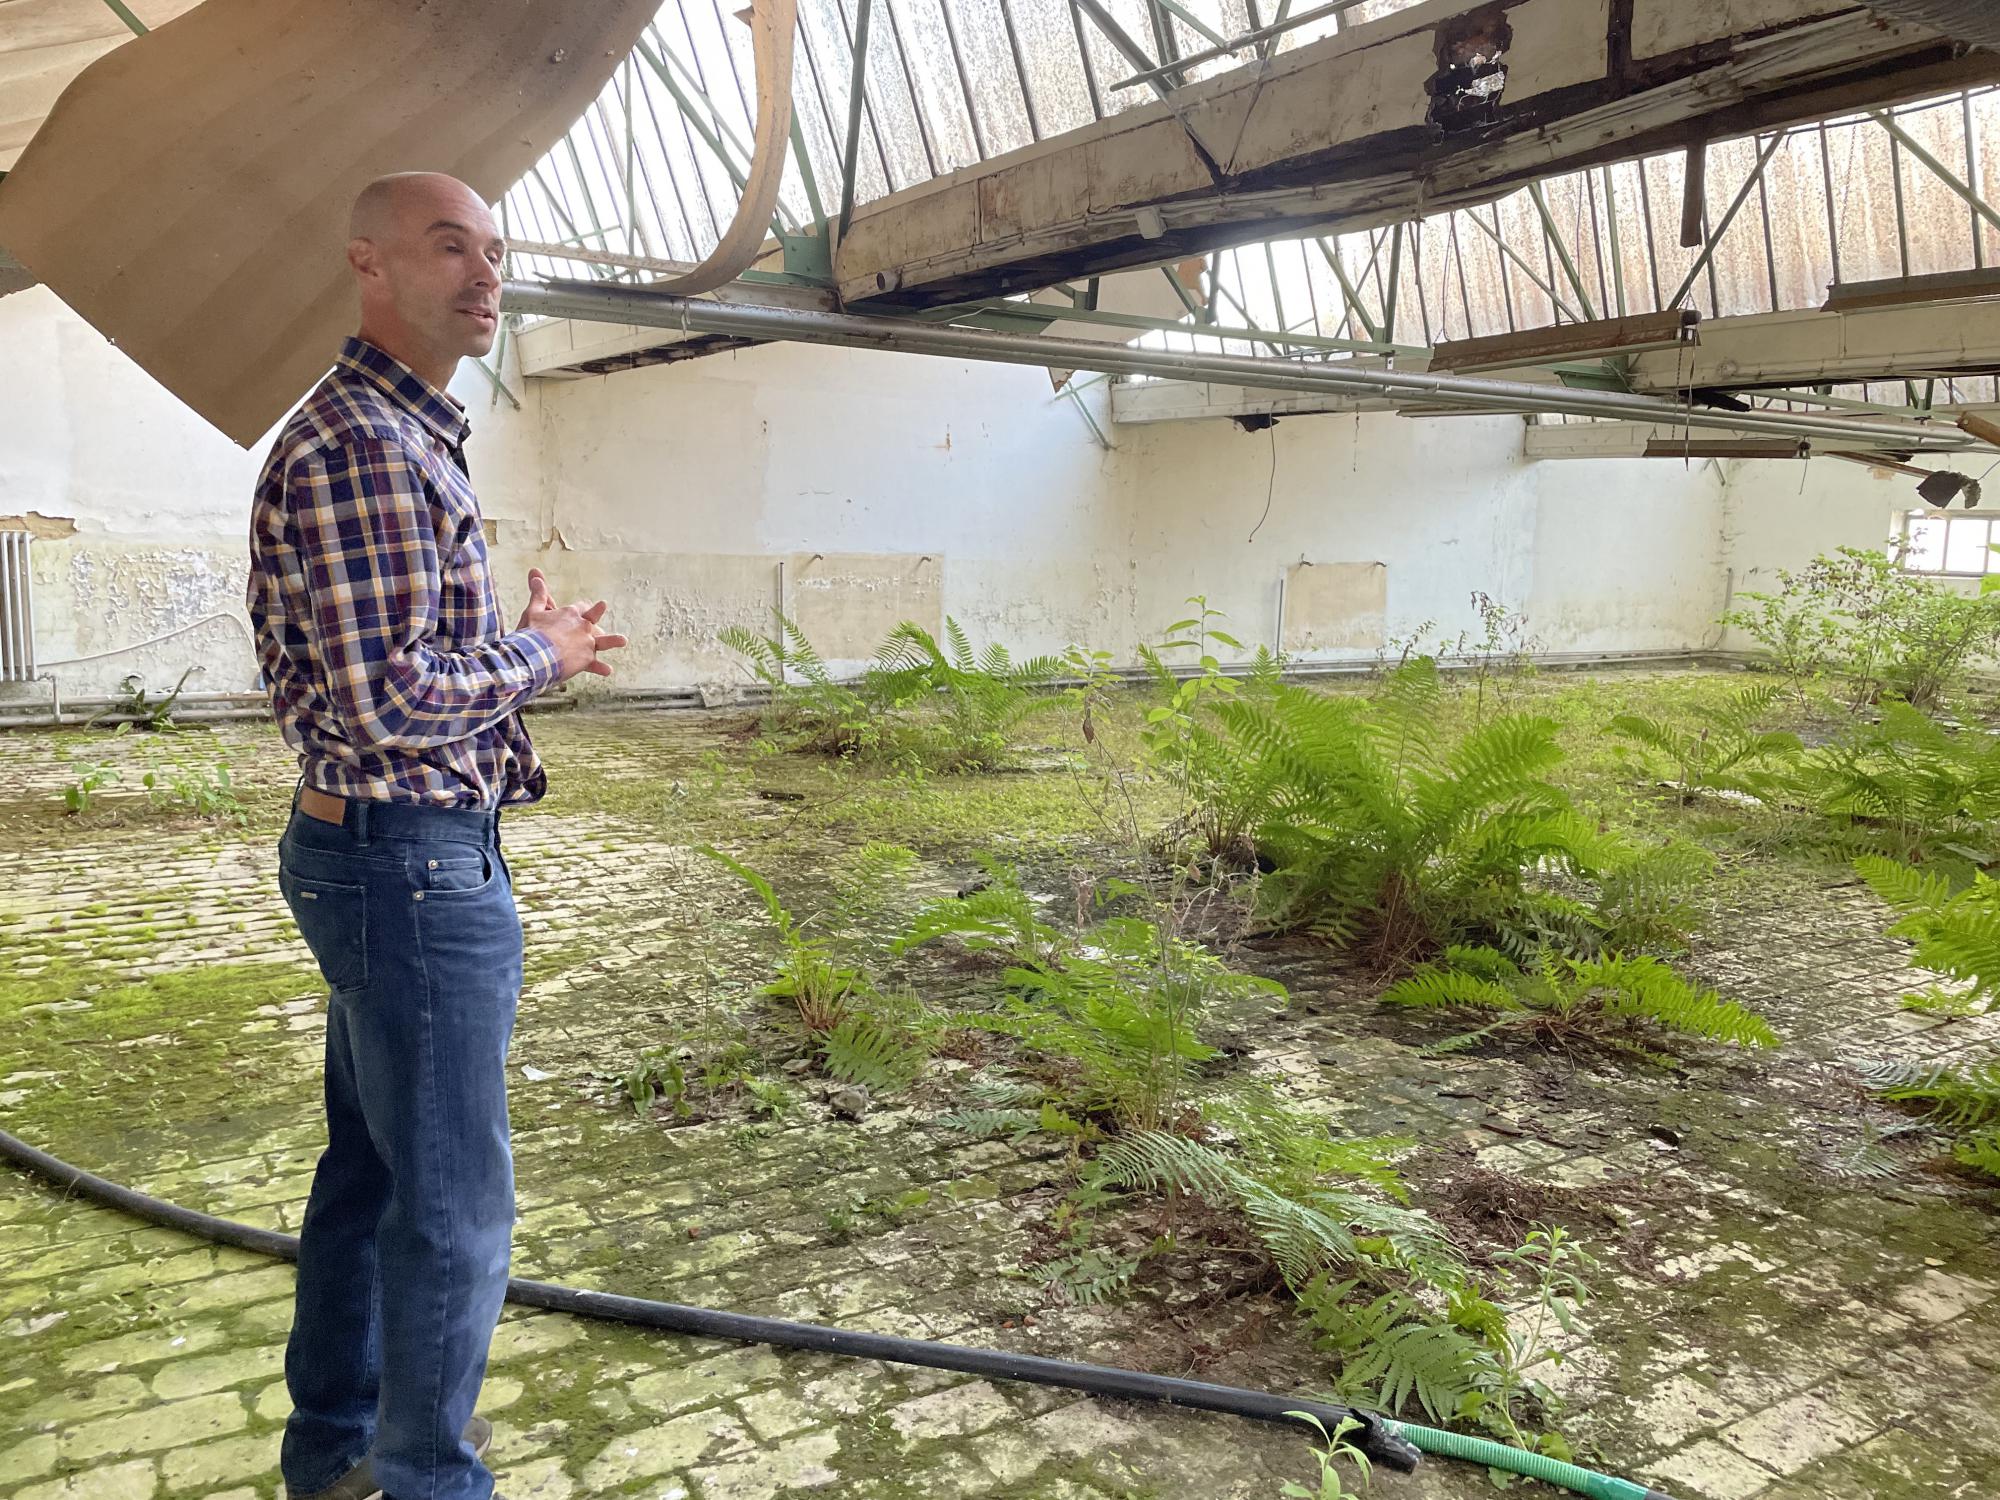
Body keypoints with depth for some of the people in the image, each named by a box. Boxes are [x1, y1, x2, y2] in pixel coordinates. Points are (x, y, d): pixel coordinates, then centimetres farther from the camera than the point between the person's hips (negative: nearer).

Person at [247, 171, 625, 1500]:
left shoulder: (407, 437, 16)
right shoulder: (360, 444, -18)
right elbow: (385, 697, -25)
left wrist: (522, 647, 11)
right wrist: (541, 656, -11)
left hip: (371, 851, 11)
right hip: (414, 860, -11)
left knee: (370, 1165, 21)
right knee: (455, 1202, 2)